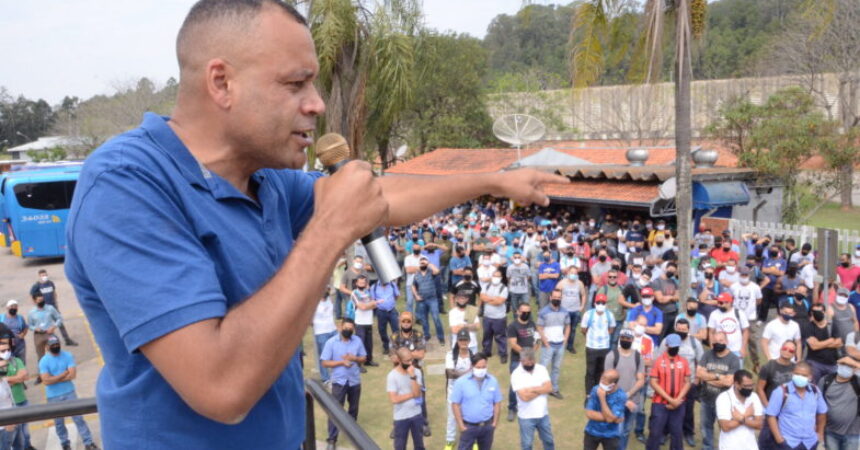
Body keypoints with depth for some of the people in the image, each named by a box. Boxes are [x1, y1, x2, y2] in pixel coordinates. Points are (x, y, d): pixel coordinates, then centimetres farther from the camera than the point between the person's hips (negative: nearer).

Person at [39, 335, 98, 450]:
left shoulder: (67, 355, -5)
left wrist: (54, 379, -15)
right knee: (59, 422, 12)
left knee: (78, 418, 0)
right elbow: (46, 381, -19)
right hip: (53, 397, 0)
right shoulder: (43, 361, -8)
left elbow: (73, 375, -14)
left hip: (69, 393, 0)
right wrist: (64, 373, -15)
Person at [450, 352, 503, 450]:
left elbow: (497, 403, 5)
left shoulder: (493, 381, -4)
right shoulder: (461, 382, -13)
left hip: (487, 425, 3)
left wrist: (495, 422, 3)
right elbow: (455, 404, -9)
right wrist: (461, 425, -9)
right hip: (468, 426, -3)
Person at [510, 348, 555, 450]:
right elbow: (525, 396, -25)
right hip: (526, 417, -4)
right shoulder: (516, 374, -18)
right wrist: (541, 389, -14)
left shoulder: (541, 369, -4)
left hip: (543, 414, 4)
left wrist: (532, 389, -22)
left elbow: (549, 388, -14)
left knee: (548, 440, 20)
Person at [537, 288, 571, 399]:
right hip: (548, 345, -4)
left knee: (556, 368, 11)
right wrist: (546, 343, -12)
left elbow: (568, 327, 12)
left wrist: (565, 340, 2)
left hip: (560, 345, 4)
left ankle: (554, 389, 21)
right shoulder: (543, 312, -10)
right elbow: (540, 328, -9)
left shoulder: (565, 312, 4)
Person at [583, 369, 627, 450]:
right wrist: (607, 417, -21)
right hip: (592, 432, 2)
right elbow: (589, 413, -15)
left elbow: (610, 418, -26)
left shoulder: (621, 396, -21)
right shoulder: (596, 390, -13)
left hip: (610, 435, -2)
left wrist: (602, 398, -30)